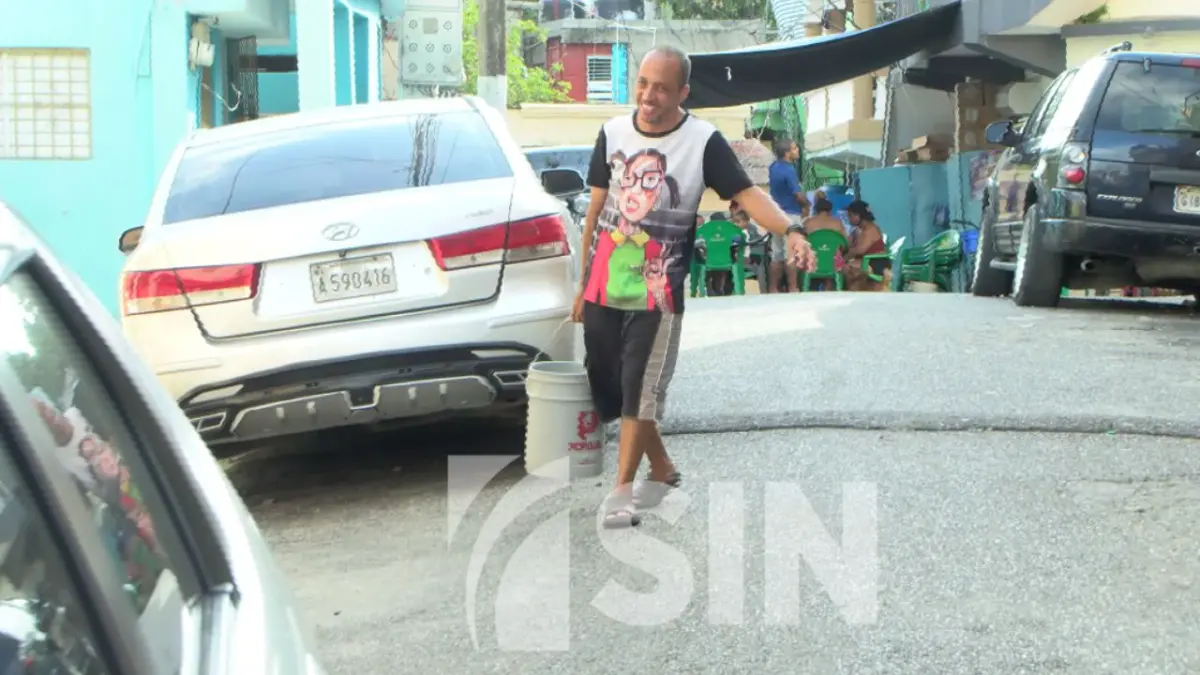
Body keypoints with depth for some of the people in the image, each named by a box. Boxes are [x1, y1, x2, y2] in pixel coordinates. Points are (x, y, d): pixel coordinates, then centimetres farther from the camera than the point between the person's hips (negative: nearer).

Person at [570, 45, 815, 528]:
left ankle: (621, 491, 5)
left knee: (640, 392, -5)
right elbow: (597, 208, 10)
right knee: (610, 390, 12)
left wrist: (791, 231, -36)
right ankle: (662, 469, 31)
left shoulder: (703, 141, -8)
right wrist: (583, 284, 12)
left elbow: (747, 194, -16)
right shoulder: (613, 132, 5)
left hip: (657, 294, -5)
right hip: (603, 289, 5)